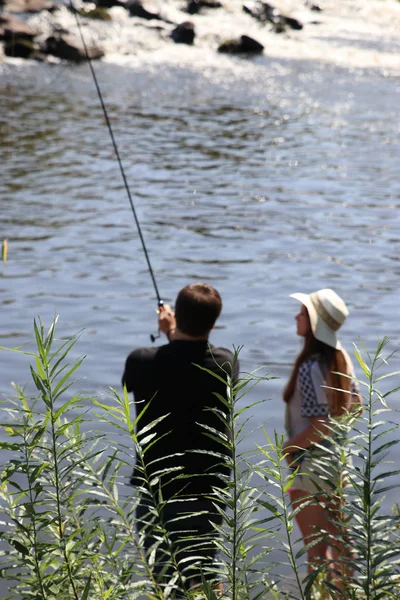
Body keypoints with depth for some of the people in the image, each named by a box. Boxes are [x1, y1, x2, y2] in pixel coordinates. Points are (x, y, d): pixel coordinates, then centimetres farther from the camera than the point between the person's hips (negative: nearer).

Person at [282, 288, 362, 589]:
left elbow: (320, 427, -26)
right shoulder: (341, 358, 0)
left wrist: (287, 448, -13)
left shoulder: (310, 368, -25)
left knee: (316, 547, 4)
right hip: (337, 457, 9)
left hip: (311, 464, -9)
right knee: (339, 540, 21)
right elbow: (355, 406, 11)